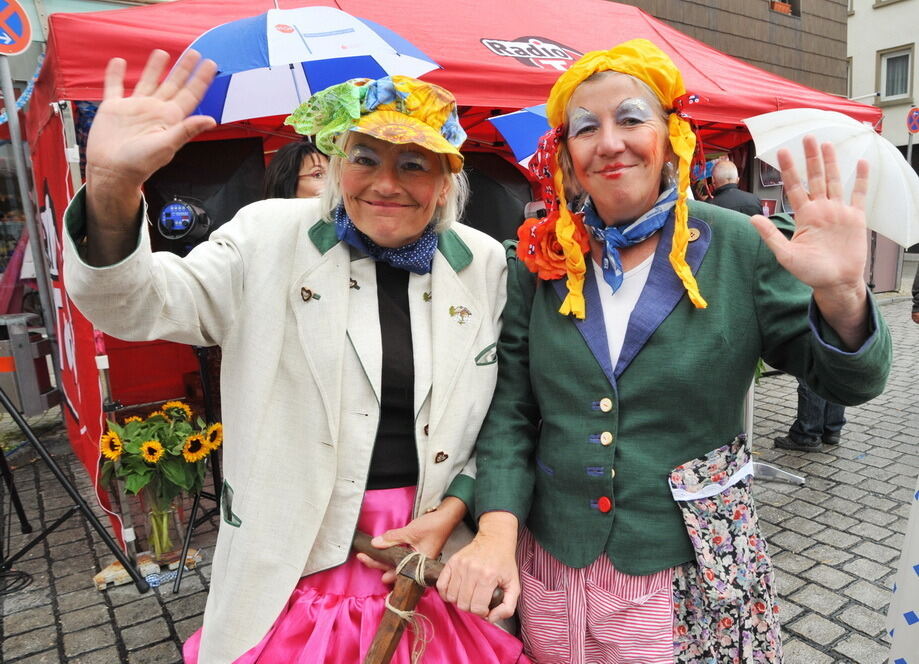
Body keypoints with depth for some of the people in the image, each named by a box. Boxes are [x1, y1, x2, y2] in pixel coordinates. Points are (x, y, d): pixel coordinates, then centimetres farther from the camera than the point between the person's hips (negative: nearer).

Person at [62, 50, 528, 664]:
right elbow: (134, 305, -13)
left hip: (434, 545, 2)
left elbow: (506, 415, 4)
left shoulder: (487, 264, -2)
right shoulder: (272, 237, -7)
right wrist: (112, 187, -31)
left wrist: (450, 511, -6)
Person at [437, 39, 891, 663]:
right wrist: (497, 530, -17)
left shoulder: (740, 248, -7)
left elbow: (849, 381, -4)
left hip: (692, 576, -1)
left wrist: (841, 295, -25)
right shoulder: (541, 260, -3)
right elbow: (509, 410, -4)